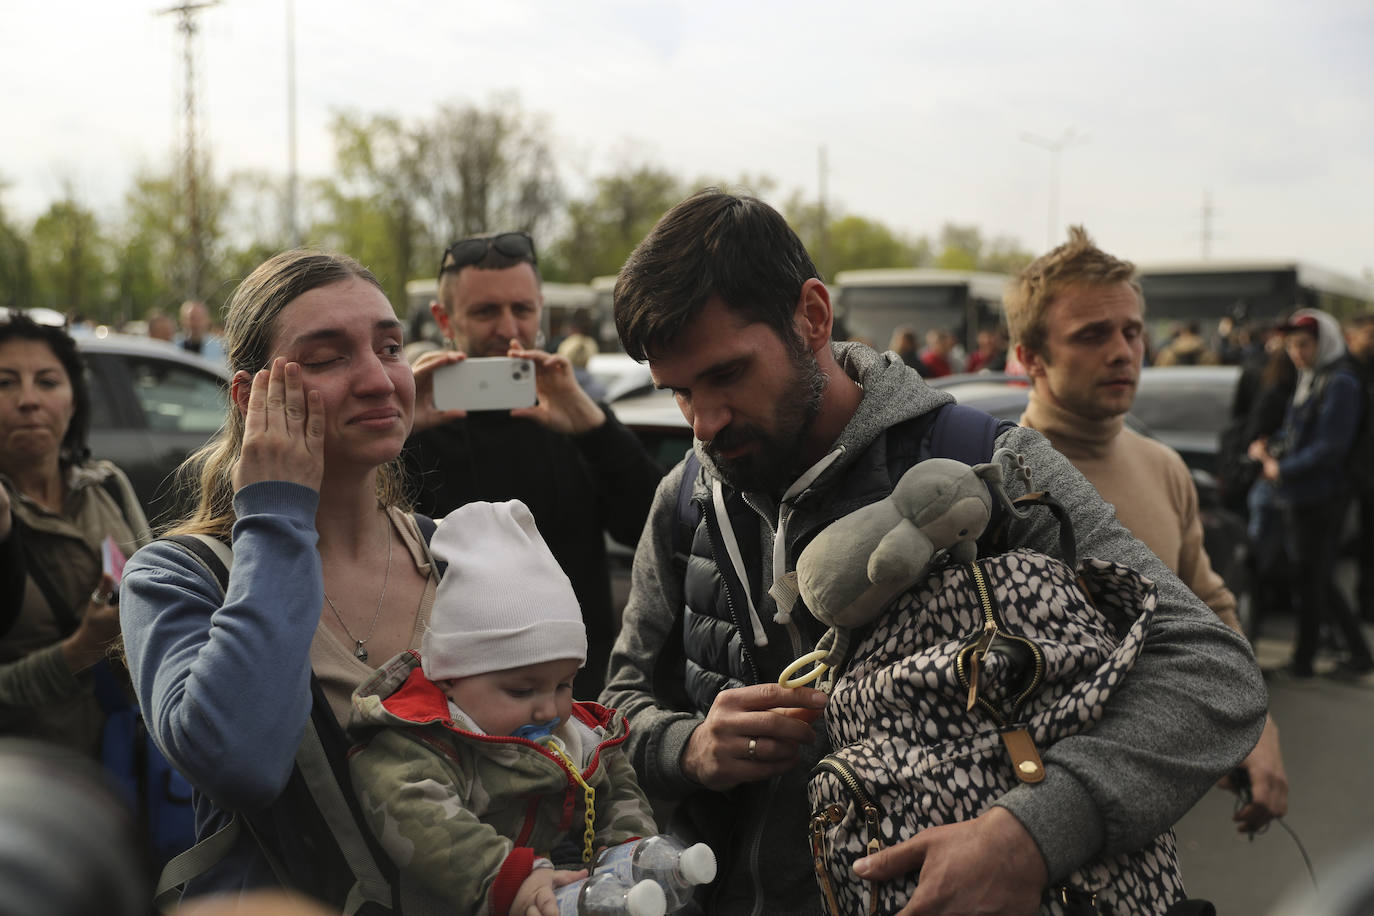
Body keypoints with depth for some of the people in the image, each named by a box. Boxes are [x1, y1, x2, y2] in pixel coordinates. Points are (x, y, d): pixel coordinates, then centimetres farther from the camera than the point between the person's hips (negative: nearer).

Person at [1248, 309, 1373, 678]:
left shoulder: (1340, 384, -14)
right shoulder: (1307, 380, 14)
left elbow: (1330, 447, -19)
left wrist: (1282, 469, -14)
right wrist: (1268, 446, 2)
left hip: (1319, 499, -9)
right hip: (1297, 497, 9)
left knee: (1308, 582, 2)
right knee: (1319, 582, 16)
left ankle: (1303, 659, 14)